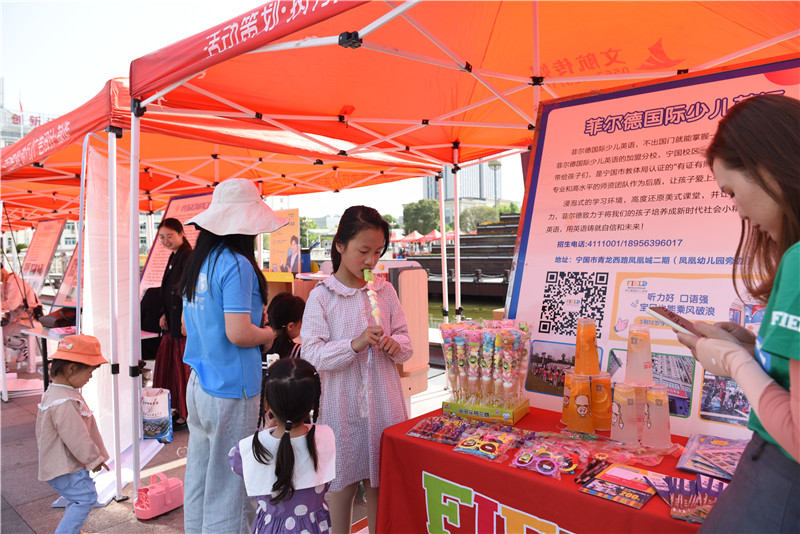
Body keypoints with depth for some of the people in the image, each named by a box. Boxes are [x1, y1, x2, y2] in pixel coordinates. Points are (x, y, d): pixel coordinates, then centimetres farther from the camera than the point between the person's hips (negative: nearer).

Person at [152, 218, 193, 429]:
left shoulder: (188, 257, -16)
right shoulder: (174, 257, 14)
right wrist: (164, 314, 15)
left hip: (184, 322, -10)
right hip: (172, 320, 10)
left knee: (183, 366, -1)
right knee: (165, 360, 15)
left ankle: (186, 414, 12)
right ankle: (174, 406, 29)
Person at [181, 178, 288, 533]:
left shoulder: (199, 262, 7)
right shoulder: (238, 266, -18)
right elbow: (238, 333, -24)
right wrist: (269, 335, -5)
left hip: (199, 383, 8)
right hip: (230, 388, -8)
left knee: (199, 474, 21)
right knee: (227, 484, 6)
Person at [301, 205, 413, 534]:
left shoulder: (385, 291, 2)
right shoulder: (321, 297, -8)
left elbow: (406, 343, 8)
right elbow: (312, 355, -13)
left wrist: (396, 345, -14)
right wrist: (354, 345, -25)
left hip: (383, 403, 3)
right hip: (343, 404, -3)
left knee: (380, 482, 16)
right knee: (342, 484, 12)